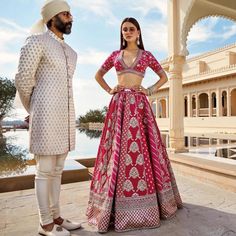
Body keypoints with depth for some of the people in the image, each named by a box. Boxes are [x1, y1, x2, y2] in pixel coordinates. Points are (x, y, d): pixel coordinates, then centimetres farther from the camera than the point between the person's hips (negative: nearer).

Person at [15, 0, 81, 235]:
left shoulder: (71, 52, 19)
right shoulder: (36, 41, -2)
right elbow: (23, 80, -4)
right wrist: (34, 111, 6)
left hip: (66, 114, 7)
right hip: (47, 114, -7)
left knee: (57, 170, 13)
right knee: (44, 171, 1)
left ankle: (56, 216, 26)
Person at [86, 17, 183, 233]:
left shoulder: (146, 55, 11)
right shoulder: (115, 55, 14)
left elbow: (164, 76, 16)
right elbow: (98, 75, 22)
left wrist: (150, 90, 2)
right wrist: (109, 90, 8)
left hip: (139, 105, -1)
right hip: (119, 104, 1)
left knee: (140, 148, -2)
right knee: (117, 148, -2)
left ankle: (143, 200, 13)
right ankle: (116, 205, 8)